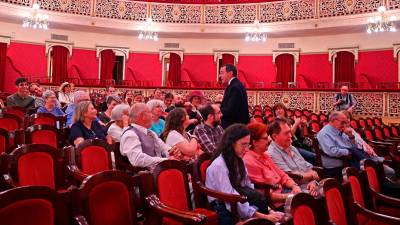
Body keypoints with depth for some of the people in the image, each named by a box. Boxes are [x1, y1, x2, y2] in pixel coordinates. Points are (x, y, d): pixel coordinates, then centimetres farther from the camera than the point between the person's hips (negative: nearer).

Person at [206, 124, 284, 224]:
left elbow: (249, 187, 0)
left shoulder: (238, 161, 6)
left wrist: (268, 210, -13)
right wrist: (264, 216, -26)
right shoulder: (219, 165, -19)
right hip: (224, 210, -7)